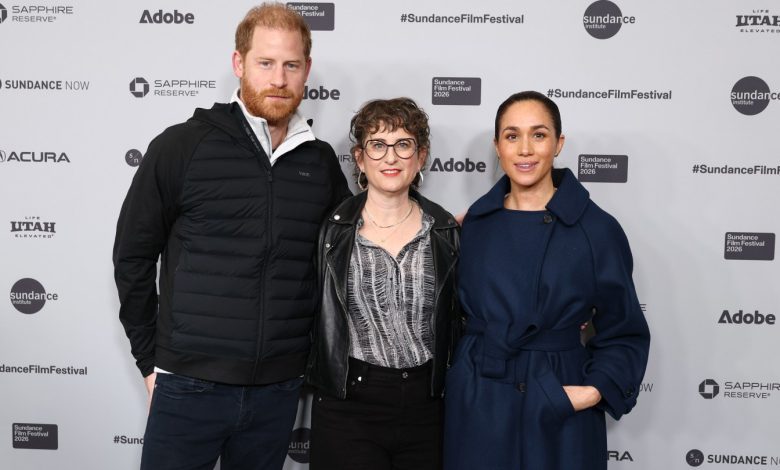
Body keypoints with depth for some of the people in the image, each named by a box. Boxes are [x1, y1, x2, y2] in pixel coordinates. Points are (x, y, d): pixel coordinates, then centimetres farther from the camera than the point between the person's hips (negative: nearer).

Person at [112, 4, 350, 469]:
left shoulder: (321, 161, 4)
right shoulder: (182, 146, -5)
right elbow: (133, 256, -1)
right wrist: (152, 359, 0)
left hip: (279, 390, 3)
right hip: (189, 387, -3)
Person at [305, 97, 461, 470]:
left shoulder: (447, 231, 2)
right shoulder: (332, 229, -3)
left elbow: (455, 322, 9)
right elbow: (314, 314, 4)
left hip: (427, 407, 2)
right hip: (348, 406, -2)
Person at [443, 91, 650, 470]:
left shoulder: (598, 229, -7)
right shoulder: (475, 222, 2)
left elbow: (624, 334, -3)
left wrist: (597, 390, -16)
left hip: (560, 407, -2)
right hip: (477, 403, 2)